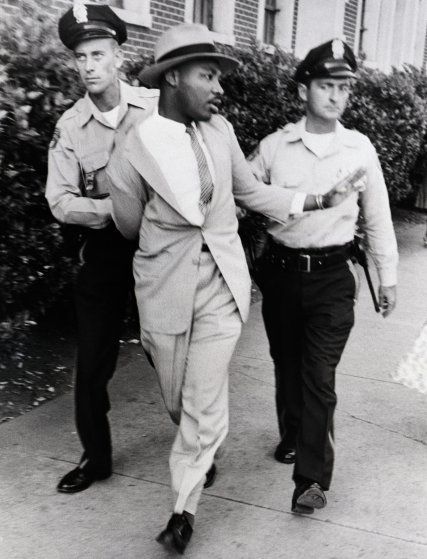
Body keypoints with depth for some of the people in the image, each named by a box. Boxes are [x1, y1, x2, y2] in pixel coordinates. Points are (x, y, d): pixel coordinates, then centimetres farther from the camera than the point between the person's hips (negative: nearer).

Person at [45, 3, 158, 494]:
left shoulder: (157, 107, -8)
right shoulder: (70, 125, -1)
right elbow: (60, 201, -4)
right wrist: (113, 209, -20)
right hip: (104, 251, 2)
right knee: (92, 361, 8)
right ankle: (95, 457, 28)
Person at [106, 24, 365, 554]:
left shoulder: (220, 130, -2)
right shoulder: (133, 151, -14)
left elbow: (251, 190, 12)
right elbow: (129, 227, 1)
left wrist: (319, 199, 10)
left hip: (221, 288, 2)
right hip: (165, 293, -1)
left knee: (204, 409, 0)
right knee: (178, 403, 17)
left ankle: (183, 508, 20)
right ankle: (200, 454, 50)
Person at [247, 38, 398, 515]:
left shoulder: (360, 148, -1)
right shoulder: (274, 146, -2)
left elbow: (377, 216, 6)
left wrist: (387, 276, 9)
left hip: (332, 275, -2)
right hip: (281, 270, 2)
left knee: (319, 374, -5)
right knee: (286, 363, 17)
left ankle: (312, 476, 5)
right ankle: (292, 436, 41)